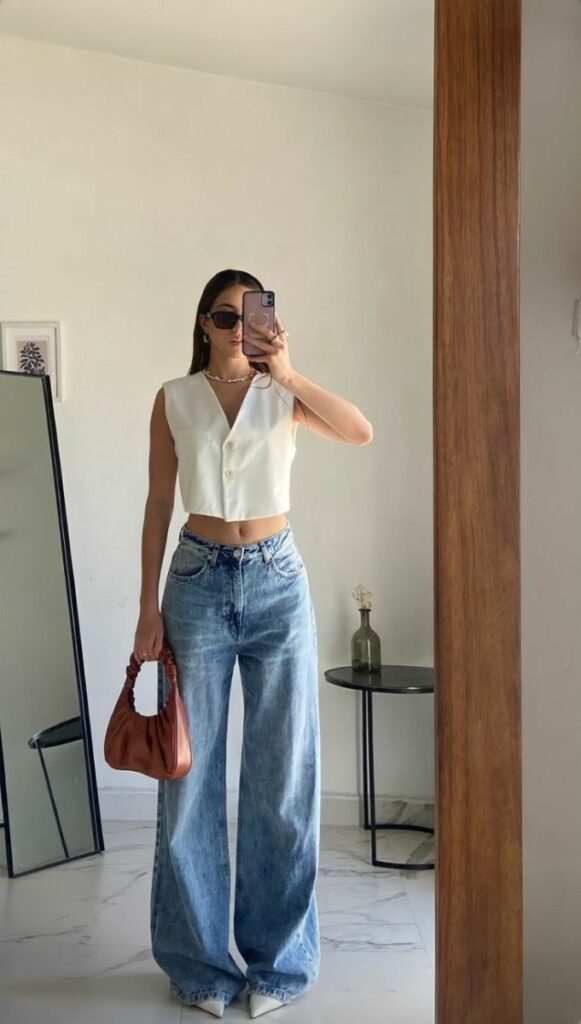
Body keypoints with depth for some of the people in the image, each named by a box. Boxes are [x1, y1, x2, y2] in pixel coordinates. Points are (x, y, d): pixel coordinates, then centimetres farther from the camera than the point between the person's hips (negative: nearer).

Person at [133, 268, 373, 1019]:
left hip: (277, 580, 0)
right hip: (198, 580, 0)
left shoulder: (285, 396, 4)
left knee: (281, 773, 5)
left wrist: (287, 372, -18)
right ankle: (199, 961, 23)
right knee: (192, 770, 5)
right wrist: (148, 606, 0)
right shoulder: (174, 399, 4)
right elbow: (158, 504, 4)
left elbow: (361, 432, -14)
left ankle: (276, 959, 23)